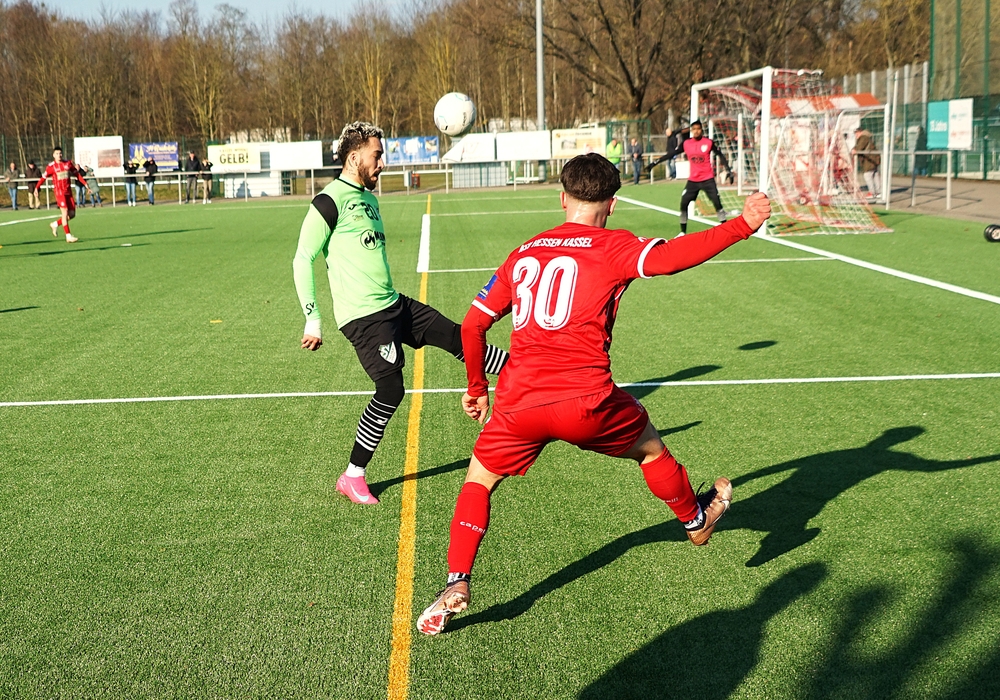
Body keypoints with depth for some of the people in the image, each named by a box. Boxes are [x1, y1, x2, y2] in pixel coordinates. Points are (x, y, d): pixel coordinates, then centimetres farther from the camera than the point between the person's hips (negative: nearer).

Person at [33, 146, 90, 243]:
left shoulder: (68, 163, 6)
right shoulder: (51, 166, -4)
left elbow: (77, 174, 14)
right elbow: (43, 177, 0)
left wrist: (85, 184, 10)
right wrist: (37, 187, -7)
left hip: (68, 191, 5)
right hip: (59, 191, -5)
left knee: (72, 214, 4)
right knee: (65, 212, -12)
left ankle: (55, 224, 26)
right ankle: (68, 236, -9)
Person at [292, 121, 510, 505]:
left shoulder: (368, 197, 15)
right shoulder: (330, 201, -12)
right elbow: (302, 260, -12)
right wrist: (312, 320, -14)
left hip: (395, 305, 9)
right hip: (363, 316, -9)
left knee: (457, 337, 11)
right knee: (391, 390, -13)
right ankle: (352, 477, 1)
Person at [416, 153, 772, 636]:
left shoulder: (523, 253, 15)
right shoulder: (612, 248, 2)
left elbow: (473, 325, 18)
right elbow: (667, 257, -18)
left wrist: (477, 388, 30)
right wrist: (741, 225, -10)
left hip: (518, 403, 3)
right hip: (586, 403, -3)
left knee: (479, 481, 22)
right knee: (650, 447, 25)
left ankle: (456, 586, 9)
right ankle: (697, 520, 48)